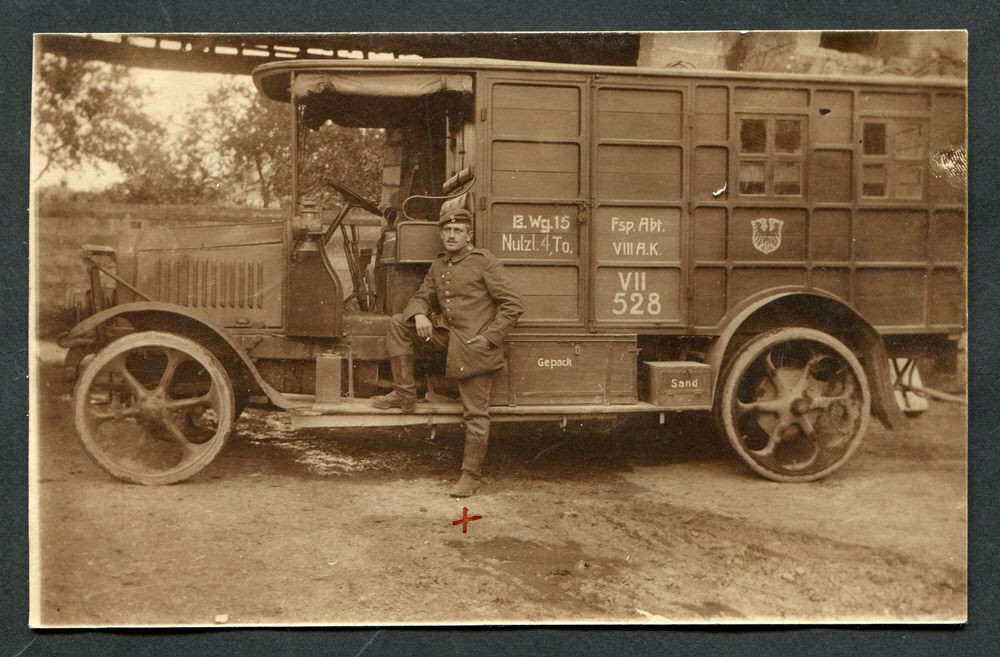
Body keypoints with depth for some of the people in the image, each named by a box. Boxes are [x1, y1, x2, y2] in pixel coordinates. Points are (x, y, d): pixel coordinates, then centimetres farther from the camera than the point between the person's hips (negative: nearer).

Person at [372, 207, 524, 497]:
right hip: (447, 334, 7)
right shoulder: (438, 265, 11)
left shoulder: (484, 261, -9)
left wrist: (489, 337, -15)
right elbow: (421, 297, 19)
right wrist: (419, 314, -6)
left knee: (475, 414, -3)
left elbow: (513, 305, -11)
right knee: (398, 324, -1)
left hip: (474, 347, -6)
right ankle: (405, 395, 4)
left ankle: (471, 476, 11)